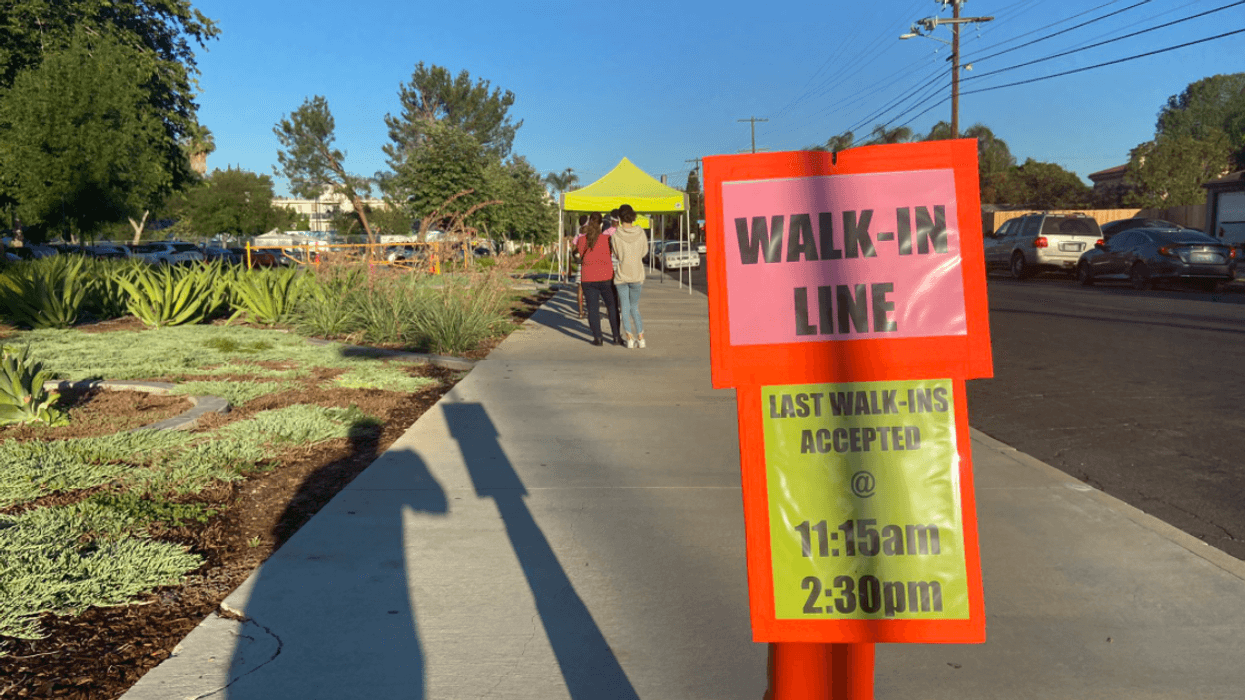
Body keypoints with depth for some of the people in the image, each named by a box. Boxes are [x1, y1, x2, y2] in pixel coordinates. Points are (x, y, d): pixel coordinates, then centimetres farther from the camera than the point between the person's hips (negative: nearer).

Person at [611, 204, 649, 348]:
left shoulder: (615, 235, -10)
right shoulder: (640, 233, -5)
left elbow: (616, 254, 1)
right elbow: (644, 251, 7)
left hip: (621, 275, -2)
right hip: (637, 274, 2)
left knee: (625, 307, 9)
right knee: (634, 306, 14)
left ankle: (629, 338, 5)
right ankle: (640, 337, 7)